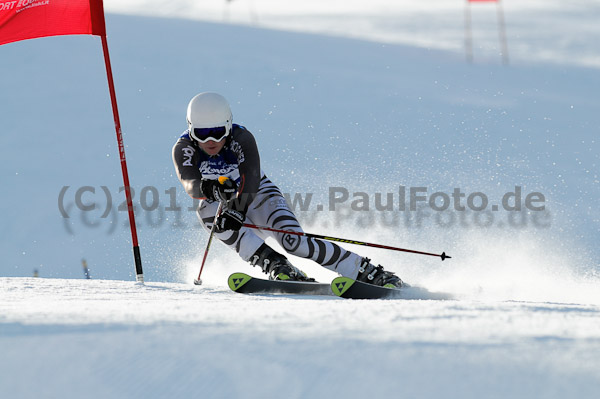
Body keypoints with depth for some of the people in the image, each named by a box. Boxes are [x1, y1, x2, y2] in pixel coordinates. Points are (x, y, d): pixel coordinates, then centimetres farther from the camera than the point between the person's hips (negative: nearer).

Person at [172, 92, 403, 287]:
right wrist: (209, 188, -62)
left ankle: (371, 273, -21)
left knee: (293, 241, -28)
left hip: (259, 197, -3)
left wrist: (234, 209, -59)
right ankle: (277, 267, -35)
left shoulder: (241, 138, -25)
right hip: (225, 206, 3)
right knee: (207, 212, -34)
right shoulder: (184, 148, -20)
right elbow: (189, 185, -38)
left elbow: (250, 182, -39)